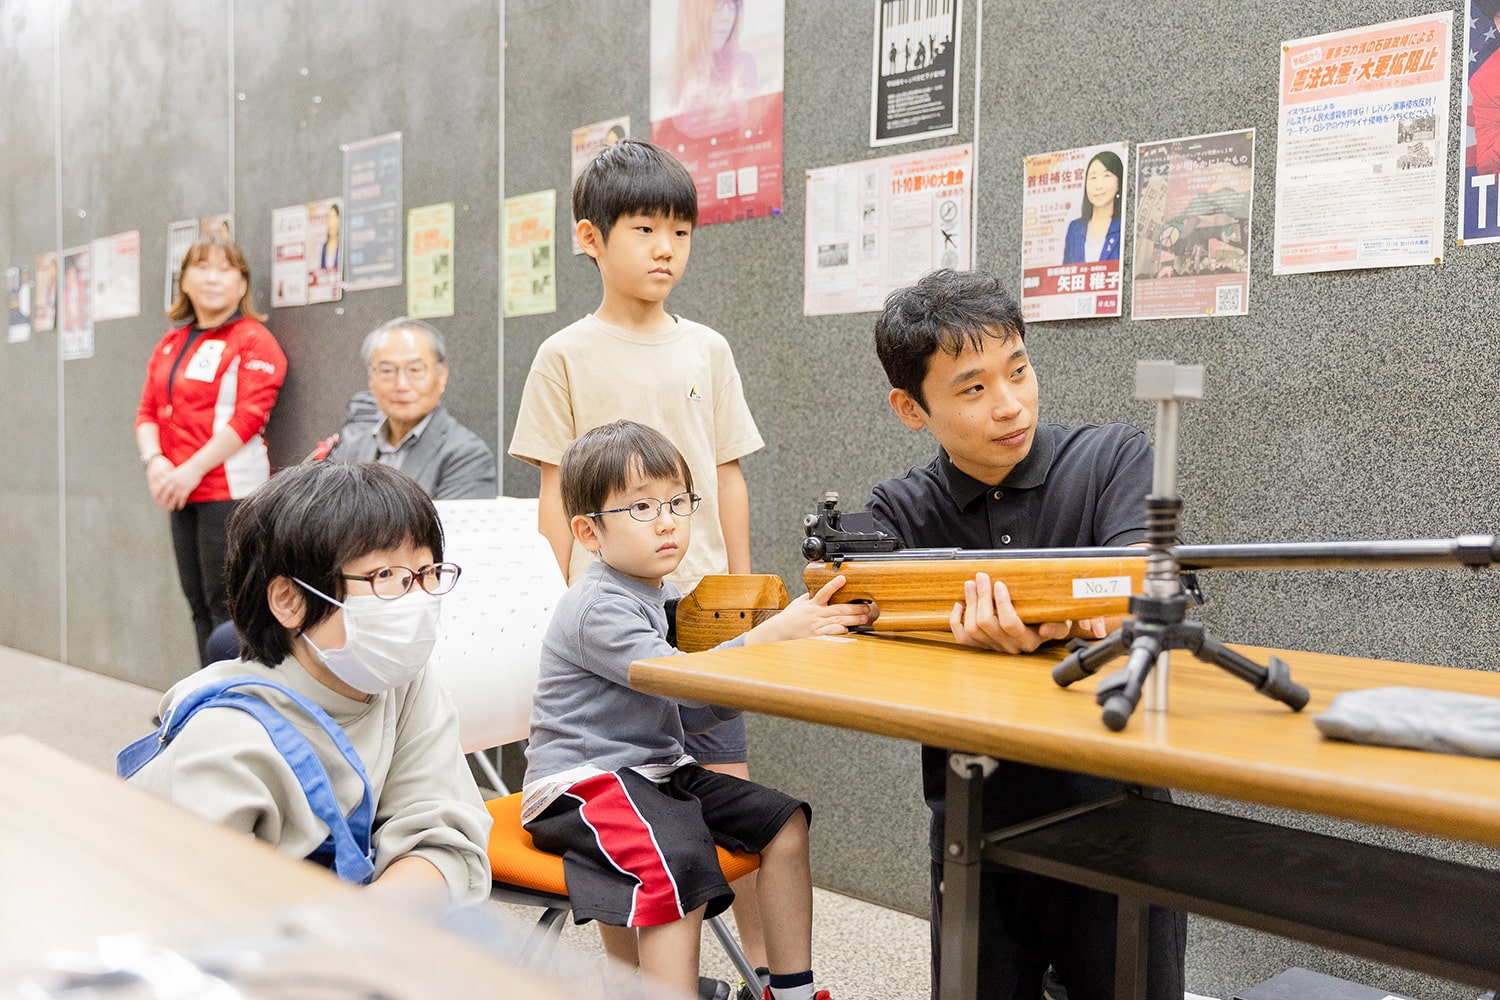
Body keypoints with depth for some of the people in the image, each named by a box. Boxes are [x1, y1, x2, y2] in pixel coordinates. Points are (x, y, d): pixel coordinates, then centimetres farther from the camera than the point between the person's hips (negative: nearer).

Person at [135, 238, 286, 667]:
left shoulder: (254, 341, -5)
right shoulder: (170, 345, 17)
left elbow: (249, 417, -14)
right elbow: (148, 411, 13)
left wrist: (193, 470, -18)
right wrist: (155, 461, -6)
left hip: (229, 491, -7)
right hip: (182, 495, 7)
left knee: (225, 604, -6)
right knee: (198, 603, 10)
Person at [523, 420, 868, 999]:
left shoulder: (661, 596, 13)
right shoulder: (599, 609, -17)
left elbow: (688, 714, 12)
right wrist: (772, 636, -30)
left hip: (656, 768, 9)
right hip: (583, 779, -9)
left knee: (785, 822, 2)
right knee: (679, 863, -34)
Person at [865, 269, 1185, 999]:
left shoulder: (1111, 459, -2)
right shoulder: (903, 510, 1)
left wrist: (1093, 608, -41)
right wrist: (976, 631, -36)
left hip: (1113, 823, -1)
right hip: (974, 838, 2)